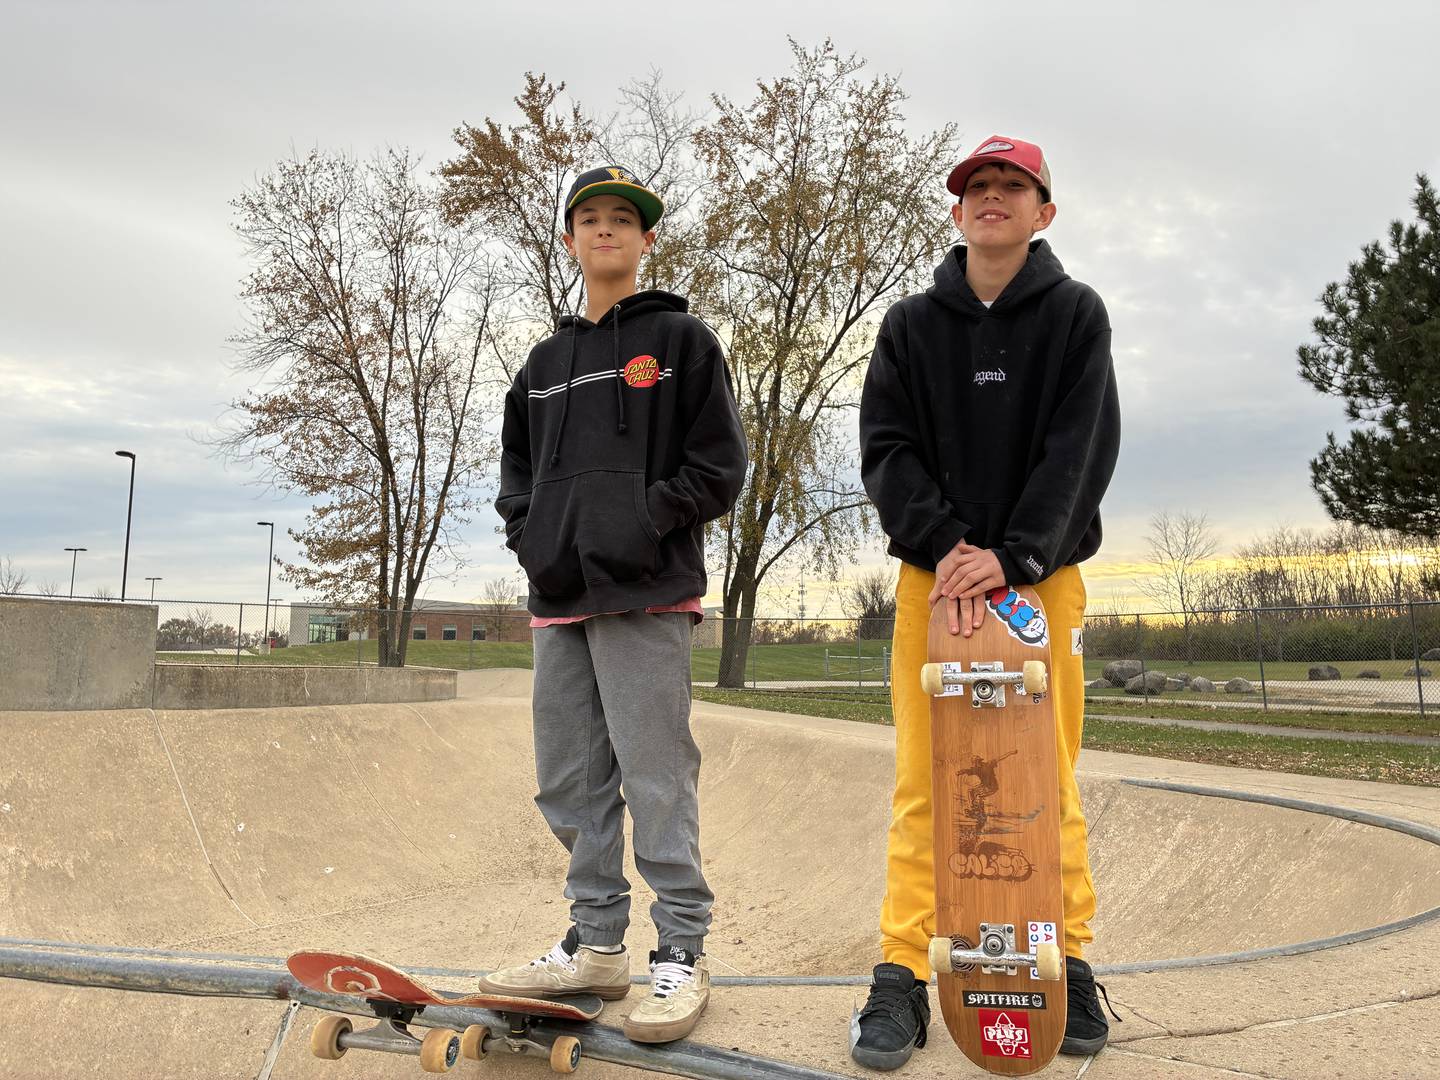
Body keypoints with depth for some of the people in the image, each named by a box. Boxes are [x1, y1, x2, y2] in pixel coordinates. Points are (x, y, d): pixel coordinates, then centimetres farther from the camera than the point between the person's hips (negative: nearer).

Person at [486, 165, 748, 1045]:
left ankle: (682, 955, 4)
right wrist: (528, 532, 3)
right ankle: (597, 945, 22)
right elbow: (517, 465, 23)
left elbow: (720, 463, -2)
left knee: (656, 775, -7)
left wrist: (646, 522, -14)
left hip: (646, 591, -6)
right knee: (570, 781, 10)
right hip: (559, 592, 7)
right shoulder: (545, 362, 21)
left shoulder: (681, 339, 5)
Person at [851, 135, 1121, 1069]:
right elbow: (886, 448, 1)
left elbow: (1084, 445, -5)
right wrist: (945, 545, -16)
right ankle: (902, 975, 4)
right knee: (922, 781, -1)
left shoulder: (1077, 314, 7)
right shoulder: (910, 325, 10)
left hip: (1044, 573, 0)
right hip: (932, 572, 1)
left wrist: (1012, 555, -18)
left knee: (1050, 778, 3)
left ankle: (1069, 965, 16)